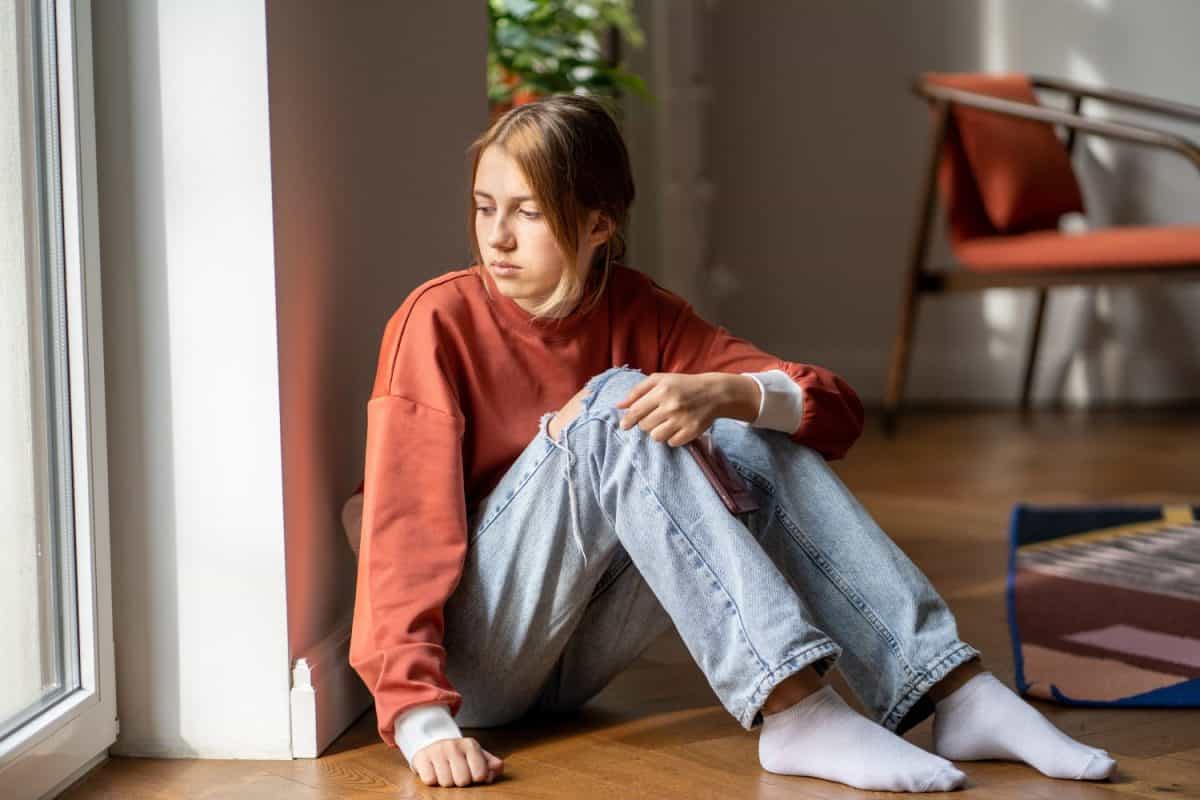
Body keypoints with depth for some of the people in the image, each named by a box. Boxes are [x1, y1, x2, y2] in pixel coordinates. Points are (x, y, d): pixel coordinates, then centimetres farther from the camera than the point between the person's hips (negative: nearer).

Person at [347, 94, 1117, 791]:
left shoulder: (638, 312, 1)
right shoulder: (441, 321, -12)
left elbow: (839, 411, -7)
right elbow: (405, 525, -21)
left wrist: (728, 395, -29)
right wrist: (420, 719, -33)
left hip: (569, 660, 5)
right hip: (469, 665, -5)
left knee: (754, 441, -14)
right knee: (615, 413, -27)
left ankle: (955, 693, -22)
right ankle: (795, 710, -38)